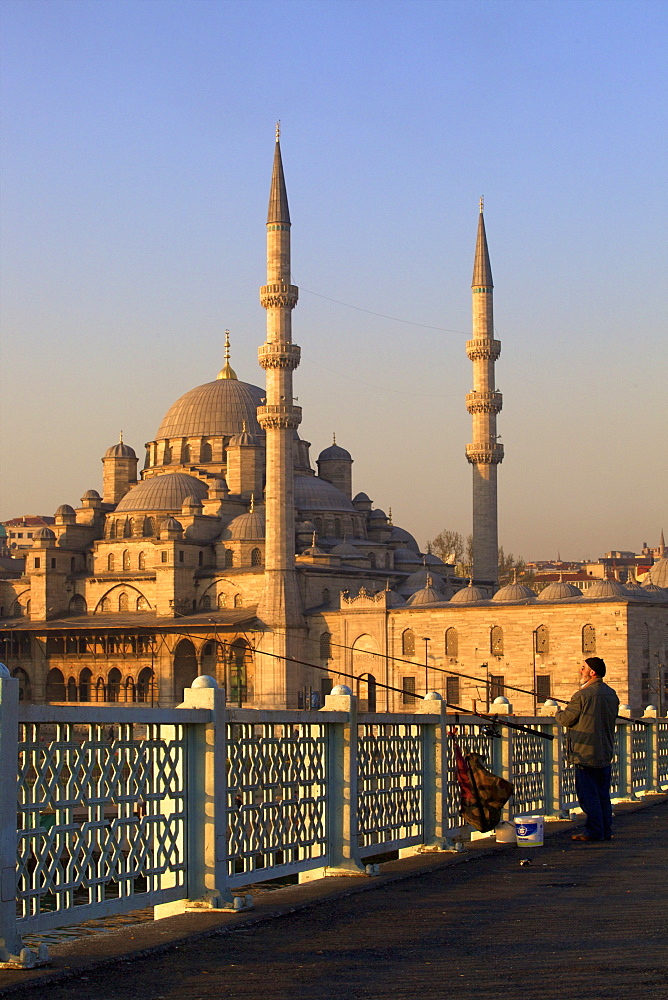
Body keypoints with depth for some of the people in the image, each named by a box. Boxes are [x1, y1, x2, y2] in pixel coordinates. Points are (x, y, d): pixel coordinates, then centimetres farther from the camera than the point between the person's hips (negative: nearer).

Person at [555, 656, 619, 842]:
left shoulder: (582, 696, -15)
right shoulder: (612, 694, 8)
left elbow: (566, 720, -9)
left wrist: (558, 713, 14)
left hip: (586, 753, -7)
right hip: (606, 753, 7)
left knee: (588, 795, -2)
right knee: (603, 795, 12)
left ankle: (593, 832, -3)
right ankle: (606, 831, 14)